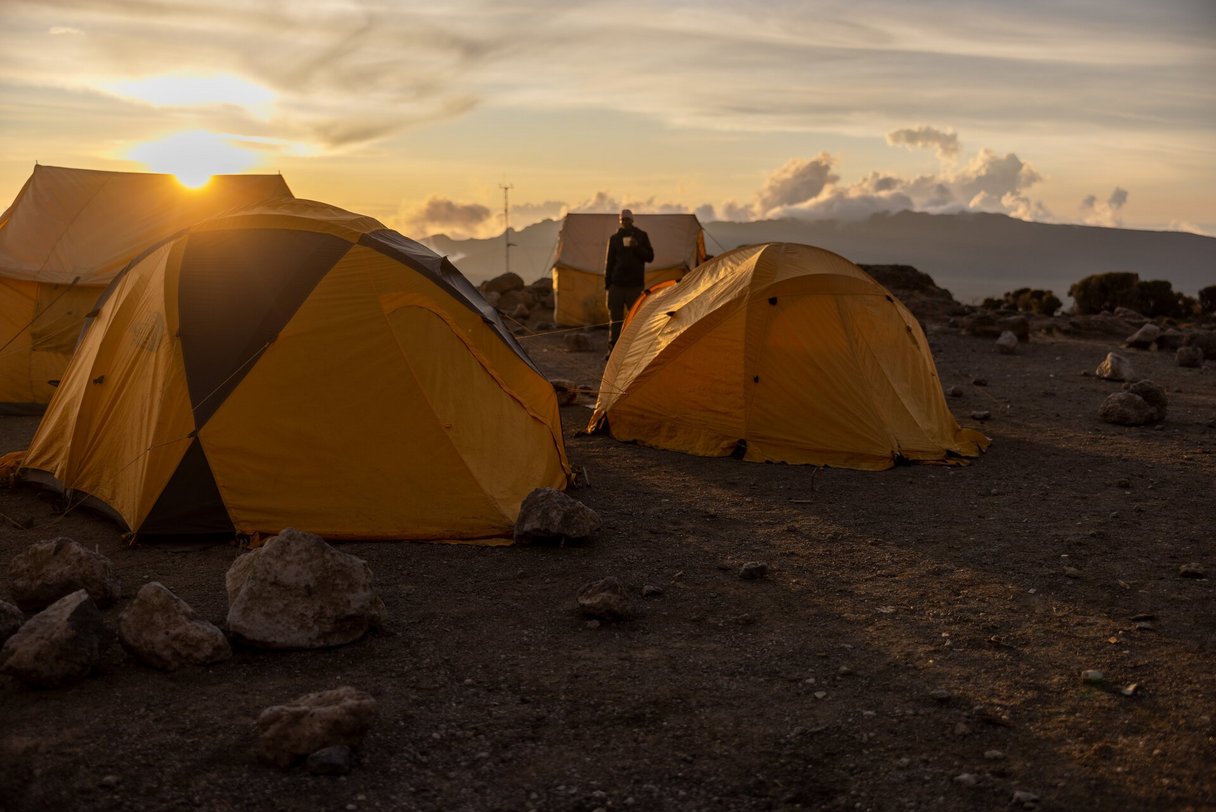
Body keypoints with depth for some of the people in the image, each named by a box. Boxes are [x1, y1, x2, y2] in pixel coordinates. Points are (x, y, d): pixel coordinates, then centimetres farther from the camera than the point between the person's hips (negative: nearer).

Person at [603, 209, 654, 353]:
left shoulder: (642, 236, 6)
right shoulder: (614, 238, 7)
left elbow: (650, 257, 3)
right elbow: (609, 262, 8)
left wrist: (637, 247, -14)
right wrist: (607, 283, 2)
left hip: (635, 285, 0)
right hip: (617, 285, 1)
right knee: (615, 319, 1)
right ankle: (612, 350, 6)